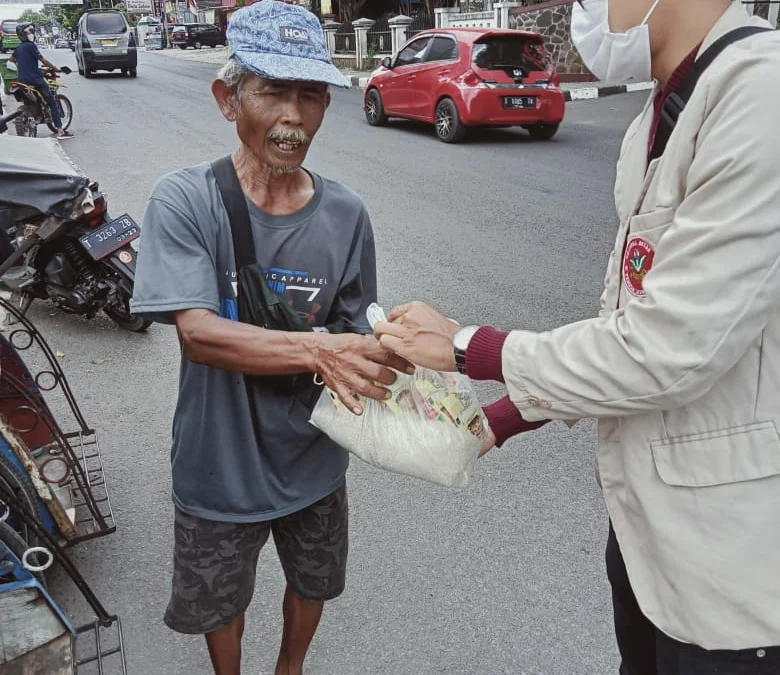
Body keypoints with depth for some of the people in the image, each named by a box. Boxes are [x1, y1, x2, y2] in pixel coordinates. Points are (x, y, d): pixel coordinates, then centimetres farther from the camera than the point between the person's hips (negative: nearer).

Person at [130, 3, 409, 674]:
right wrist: (318, 349, -40)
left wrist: (366, 364, -27)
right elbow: (197, 332, -28)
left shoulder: (345, 214, -10)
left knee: (312, 586, 26)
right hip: (220, 467, -2)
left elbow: (354, 333, -5)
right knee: (220, 602, 23)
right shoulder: (184, 201, -19)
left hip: (314, 461, 3)